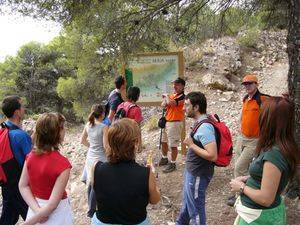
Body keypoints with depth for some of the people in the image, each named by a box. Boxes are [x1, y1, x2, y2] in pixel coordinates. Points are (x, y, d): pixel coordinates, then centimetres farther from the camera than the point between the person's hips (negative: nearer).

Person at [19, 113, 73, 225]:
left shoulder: (31, 155, -10)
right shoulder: (62, 164, -27)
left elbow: (23, 186, -7)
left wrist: (37, 210, -13)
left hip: (36, 210, 5)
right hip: (56, 213, -5)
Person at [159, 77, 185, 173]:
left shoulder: (182, 96, -15)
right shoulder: (172, 95, 12)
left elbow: (170, 102, -29)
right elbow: (163, 105, 7)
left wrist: (167, 96, -10)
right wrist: (166, 99, -13)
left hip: (175, 123, -9)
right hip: (167, 121, 9)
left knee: (173, 145, -2)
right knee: (163, 141, 21)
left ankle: (172, 164, 12)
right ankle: (164, 159, 38)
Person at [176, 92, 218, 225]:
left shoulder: (204, 127, -28)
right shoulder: (200, 122, 2)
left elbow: (212, 155, -33)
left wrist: (191, 145, -25)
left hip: (198, 175, -10)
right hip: (192, 171, 10)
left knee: (195, 208, 11)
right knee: (187, 201, 29)